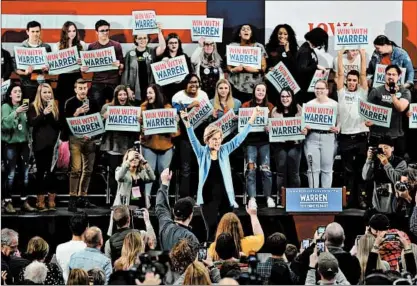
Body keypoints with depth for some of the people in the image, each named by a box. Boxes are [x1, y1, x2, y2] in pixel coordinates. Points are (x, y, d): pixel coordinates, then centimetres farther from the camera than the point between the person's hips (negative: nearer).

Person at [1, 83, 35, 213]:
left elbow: (28, 125, 14)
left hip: (23, 143, 5)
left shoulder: (24, 107, 11)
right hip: (10, 144, -5)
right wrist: (16, 112, -32)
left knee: (25, 174, 6)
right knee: (11, 174, -10)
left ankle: (24, 202, 13)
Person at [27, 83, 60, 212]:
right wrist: (44, 114, -21)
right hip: (40, 144, -2)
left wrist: (60, 138, -3)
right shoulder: (34, 107, 3)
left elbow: (59, 124, 12)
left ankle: (51, 200, 0)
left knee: (53, 171, -2)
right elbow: (31, 122, -11)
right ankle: (40, 200, 4)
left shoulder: (54, 107, 13)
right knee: (41, 171, 1)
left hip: (53, 143, 2)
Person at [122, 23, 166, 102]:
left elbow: (162, 47, -13)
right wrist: (128, 89, -2)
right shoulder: (130, 54, 5)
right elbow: (126, 72, 5)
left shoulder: (152, 52, 6)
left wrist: (159, 32, -20)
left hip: (150, 90, 0)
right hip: (135, 91, 0)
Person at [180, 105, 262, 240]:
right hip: (208, 197, -2)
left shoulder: (224, 150, 6)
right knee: (211, 230, -1)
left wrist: (251, 120, -6)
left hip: (225, 196, 2)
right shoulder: (202, 153, 2)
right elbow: (193, 139, -11)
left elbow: (239, 138, 3)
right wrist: (187, 123, -27)